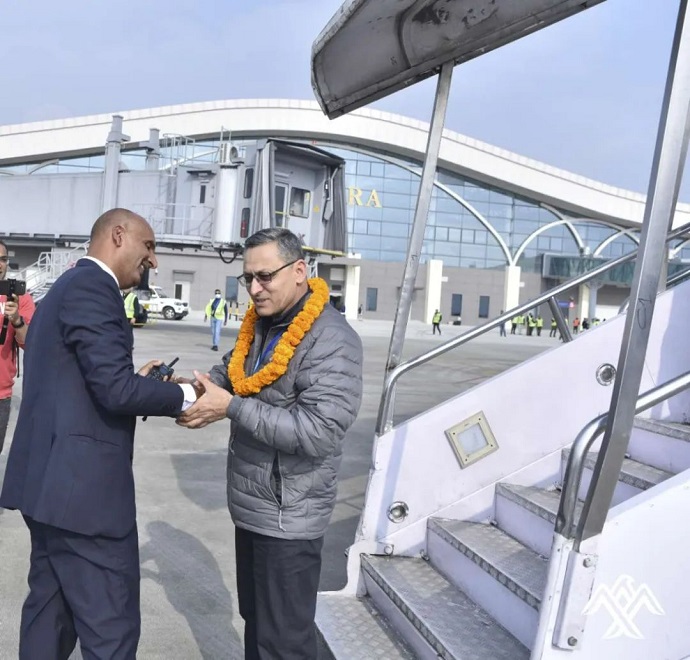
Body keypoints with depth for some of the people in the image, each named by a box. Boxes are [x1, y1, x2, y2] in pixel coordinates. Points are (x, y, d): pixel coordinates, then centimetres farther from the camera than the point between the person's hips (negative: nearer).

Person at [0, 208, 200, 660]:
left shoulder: (69, 286, 19)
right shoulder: (92, 287, -14)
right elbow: (116, 390, -22)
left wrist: (138, 380, 10)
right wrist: (184, 396, -9)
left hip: (52, 480, 11)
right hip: (83, 486, -11)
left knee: (50, 613, 19)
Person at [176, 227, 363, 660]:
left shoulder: (331, 340, -22)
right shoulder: (259, 323, 6)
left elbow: (319, 431, -29)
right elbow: (230, 374, 15)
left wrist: (230, 408, -27)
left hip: (288, 517, -8)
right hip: (251, 506, 8)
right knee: (255, 620, 25)